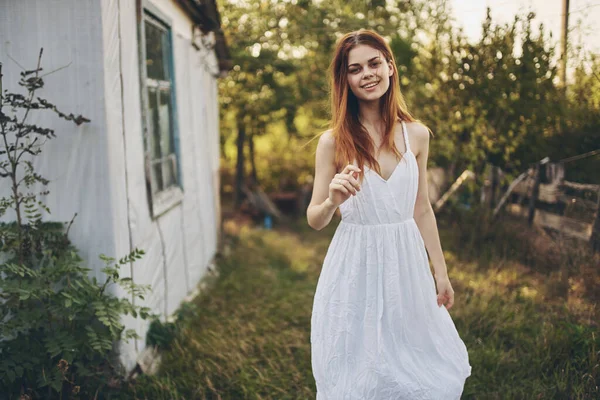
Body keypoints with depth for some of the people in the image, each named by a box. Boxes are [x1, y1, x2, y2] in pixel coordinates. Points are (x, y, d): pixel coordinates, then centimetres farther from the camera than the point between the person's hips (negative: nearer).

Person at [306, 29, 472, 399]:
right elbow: (315, 220, -3)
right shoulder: (333, 141, -8)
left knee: (414, 364, 14)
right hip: (355, 265, -2)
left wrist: (441, 272, 11)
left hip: (405, 262, 3)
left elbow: (422, 209, 8)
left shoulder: (416, 135, -1)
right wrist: (332, 201, -25)